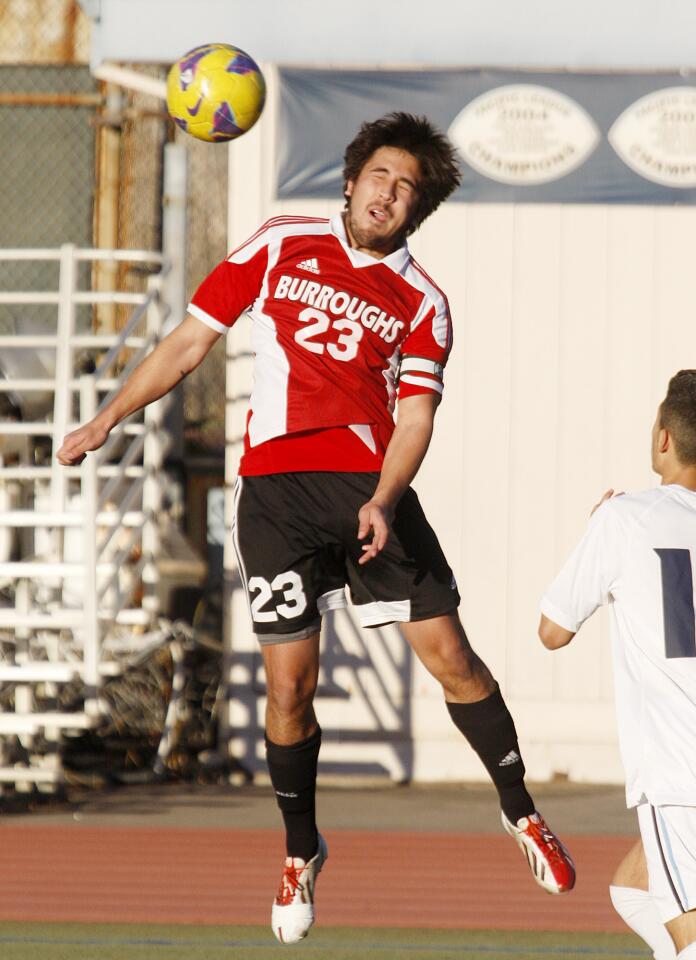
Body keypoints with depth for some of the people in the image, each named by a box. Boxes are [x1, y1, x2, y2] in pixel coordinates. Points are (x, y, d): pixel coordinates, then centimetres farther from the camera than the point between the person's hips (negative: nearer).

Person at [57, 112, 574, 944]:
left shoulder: (421, 304, 6)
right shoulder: (281, 246, 8)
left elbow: (414, 416, -2)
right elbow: (191, 341, 12)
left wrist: (383, 501, -20)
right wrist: (108, 419, 8)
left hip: (370, 489, 0)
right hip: (275, 491, 0)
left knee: (448, 653, -6)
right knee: (289, 685, -3)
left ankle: (520, 812, 13)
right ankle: (300, 852, 17)